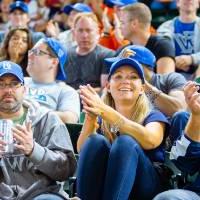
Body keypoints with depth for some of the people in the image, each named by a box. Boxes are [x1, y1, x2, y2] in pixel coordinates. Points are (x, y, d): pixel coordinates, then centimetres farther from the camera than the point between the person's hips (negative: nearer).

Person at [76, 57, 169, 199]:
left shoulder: (153, 117, 13)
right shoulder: (100, 120, 21)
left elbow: (151, 140, -15)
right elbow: (83, 150, -2)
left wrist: (106, 111, -25)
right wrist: (91, 116, -22)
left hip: (144, 187, -2)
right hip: (101, 185, 2)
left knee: (125, 142, -29)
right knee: (96, 141, -24)